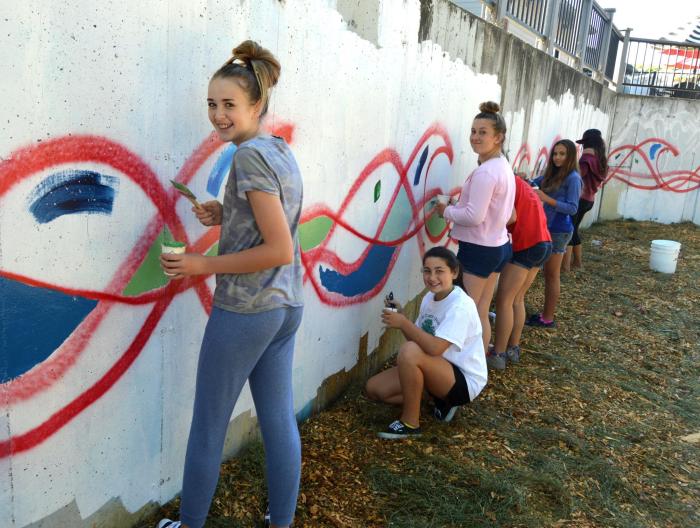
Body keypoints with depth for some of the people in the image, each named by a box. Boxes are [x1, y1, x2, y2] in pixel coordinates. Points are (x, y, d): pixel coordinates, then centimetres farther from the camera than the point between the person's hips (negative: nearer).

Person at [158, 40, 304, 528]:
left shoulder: (249, 156, -16)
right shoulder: (282, 150, 9)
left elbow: (280, 249, -21)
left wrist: (205, 265, -15)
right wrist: (229, 217, 7)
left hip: (245, 310, -8)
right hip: (287, 305, 9)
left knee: (208, 427, 9)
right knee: (279, 420, 15)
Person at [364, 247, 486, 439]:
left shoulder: (460, 306, -23)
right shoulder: (429, 298, 3)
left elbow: (435, 348, -34)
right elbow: (420, 340, 5)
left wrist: (403, 323, -26)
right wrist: (401, 319, -11)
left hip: (464, 381, -9)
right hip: (438, 373, 9)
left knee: (409, 351, -34)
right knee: (374, 388, 0)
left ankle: (410, 423, -15)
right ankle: (441, 401, 8)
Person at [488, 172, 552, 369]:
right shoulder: (519, 184, 22)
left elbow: (511, 216, -16)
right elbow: (523, 215, 14)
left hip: (526, 245, -9)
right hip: (543, 243, 9)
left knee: (504, 300, -3)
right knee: (517, 299, 16)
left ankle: (498, 354, 1)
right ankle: (513, 348, 21)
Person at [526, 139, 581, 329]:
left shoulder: (573, 177, -13)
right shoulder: (552, 174, 10)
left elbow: (572, 208, -17)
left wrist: (547, 199, -25)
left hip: (560, 231, -8)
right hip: (548, 228, 8)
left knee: (552, 275, 1)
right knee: (547, 274, 14)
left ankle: (548, 318, 10)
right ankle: (545, 313, 24)